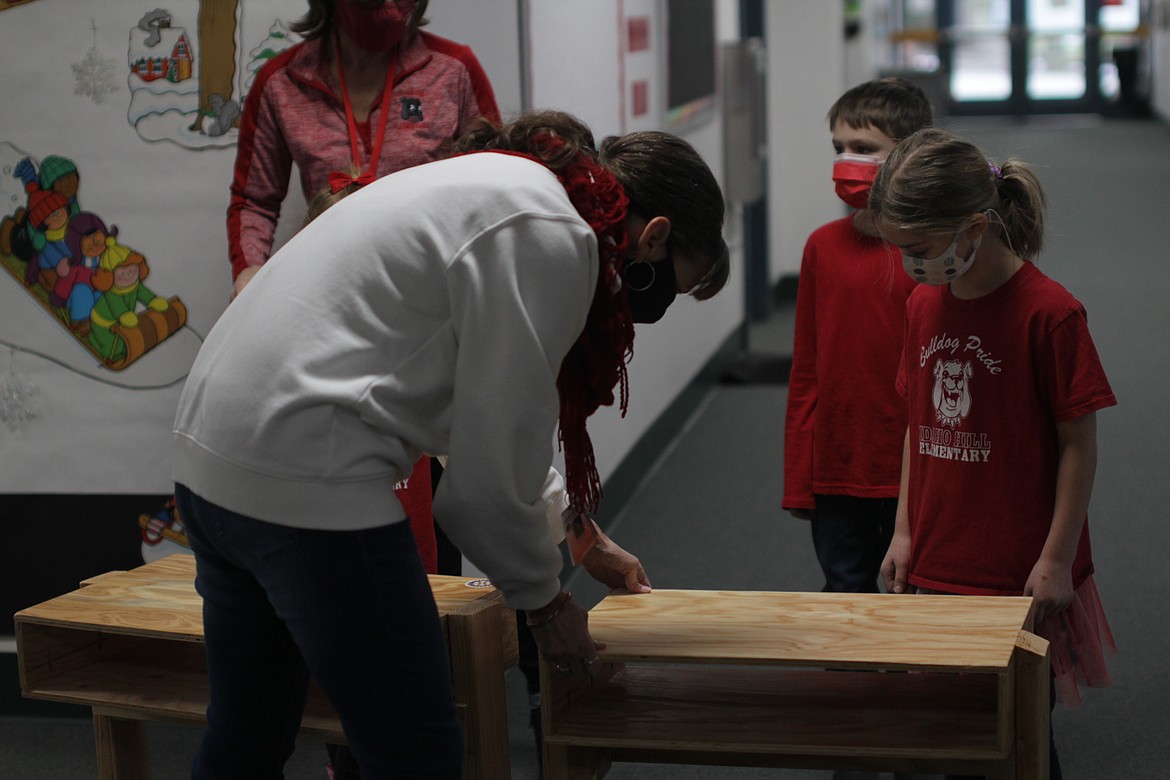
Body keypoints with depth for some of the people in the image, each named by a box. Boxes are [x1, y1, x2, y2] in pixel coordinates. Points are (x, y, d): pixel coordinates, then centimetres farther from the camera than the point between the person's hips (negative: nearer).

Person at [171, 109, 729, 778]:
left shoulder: (499, 183, 19)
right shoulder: (552, 236, -12)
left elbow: (475, 411, 30)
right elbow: (497, 452, -11)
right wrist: (544, 601, 5)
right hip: (306, 482, -11)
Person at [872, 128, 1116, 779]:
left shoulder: (1048, 313, -15)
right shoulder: (924, 307, 5)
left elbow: (1079, 443, -11)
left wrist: (1056, 560, -11)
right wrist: (905, 533, 9)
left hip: (1021, 579, -5)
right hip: (936, 572, 5)